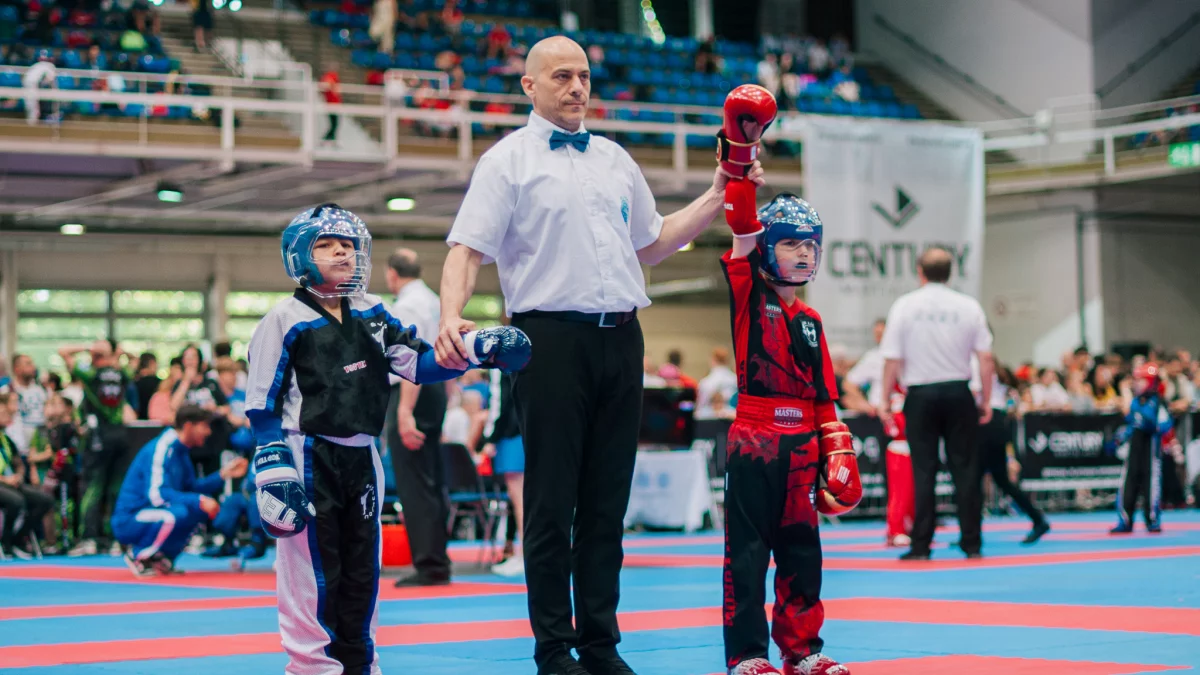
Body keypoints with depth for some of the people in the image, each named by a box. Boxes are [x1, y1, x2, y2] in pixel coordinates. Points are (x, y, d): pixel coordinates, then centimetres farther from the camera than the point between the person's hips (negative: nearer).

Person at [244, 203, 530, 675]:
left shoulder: (372, 315, 9)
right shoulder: (286, 321, -8)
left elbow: (418, 363, 6)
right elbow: (262, 405, -8)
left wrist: (477, 349, -9)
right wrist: (274, 472, -15)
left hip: (361, 459, 6)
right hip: (309, 459, -6)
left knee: (362, 568, 13)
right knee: (314, 570, -4)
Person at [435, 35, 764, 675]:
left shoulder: (615, 159, 18)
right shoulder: (507, 160, 1)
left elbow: (651, 244, 27)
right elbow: (467, 249, -8)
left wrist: (716, 198, 18)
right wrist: (451, 317, -25)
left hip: (620, 339, 5)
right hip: (551, 339, -5)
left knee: (607, 502, 9)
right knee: (552, 503, -2)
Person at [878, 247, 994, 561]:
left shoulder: (905, 305, -4)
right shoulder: (969, 306, -1)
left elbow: (892, 360, -4)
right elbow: (985, 359, 0)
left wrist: (885, 401, 6)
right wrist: (985, 401, 9)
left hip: (920, 394, -1)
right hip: (958, 393, 1)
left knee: (923, 471, 4)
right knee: (965, 470, 7)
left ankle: (920, 546, 3)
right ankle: (972, 543, 9)